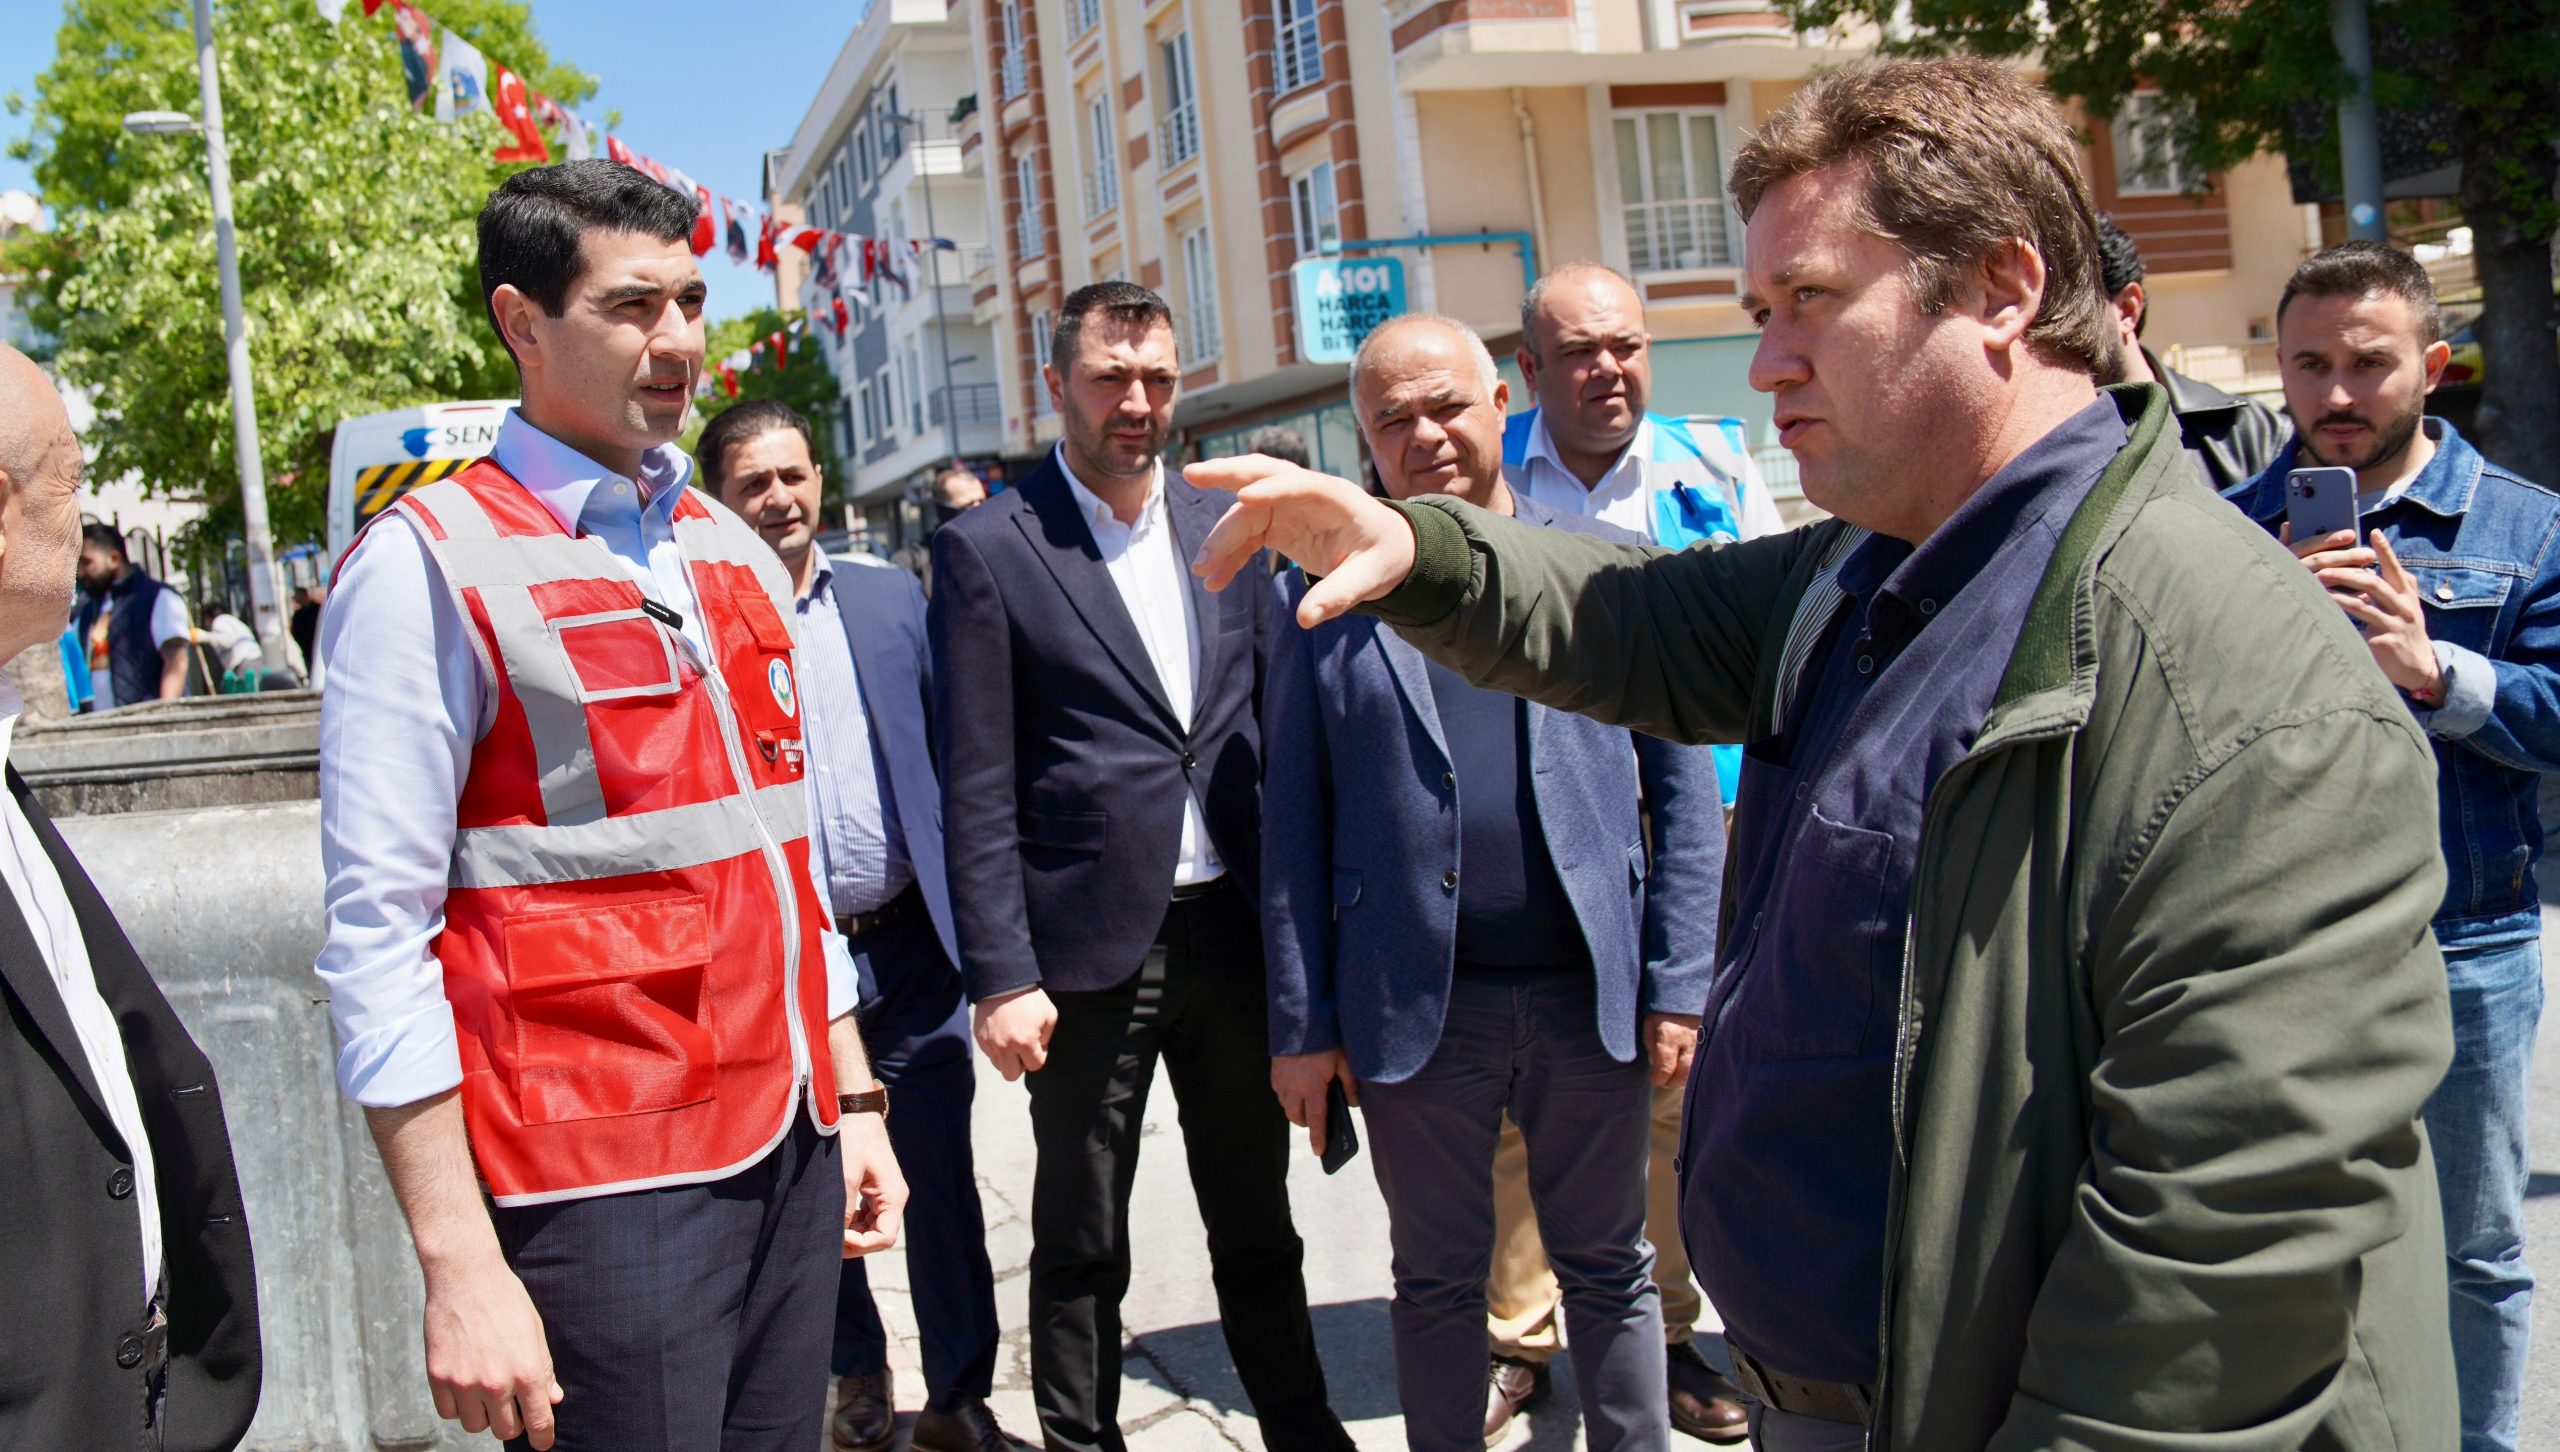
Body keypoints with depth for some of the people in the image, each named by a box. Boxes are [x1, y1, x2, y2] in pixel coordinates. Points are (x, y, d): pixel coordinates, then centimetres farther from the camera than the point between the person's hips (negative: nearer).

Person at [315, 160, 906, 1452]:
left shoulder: (736, 557, 13)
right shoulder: (430, 564, -8)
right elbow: (377, 939, -12)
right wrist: (460, 1266, -16)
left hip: (790, 1153, 6)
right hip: (604, 1186, -6)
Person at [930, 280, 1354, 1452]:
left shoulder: (1225, 529, 8)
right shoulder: (986, 549, -5)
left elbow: (1272, 731, 12)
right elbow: (976, 792, -8)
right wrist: (1001, 978, -12)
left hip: (1234, 937, 4)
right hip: (1092, 950, -4)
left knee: (1258, 1224, 17)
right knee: (1082, 1249, 10)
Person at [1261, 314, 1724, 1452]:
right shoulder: (1324, 594, 2)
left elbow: (1686, 789, 3)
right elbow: (1292, 825, 1)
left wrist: (1678, 985, -3)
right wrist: (1302, 1023, -1)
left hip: (1590, 987, 1)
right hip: (1415, 1004, 0)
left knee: (1609, 1270, 15)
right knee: (1438, 1279, 14)